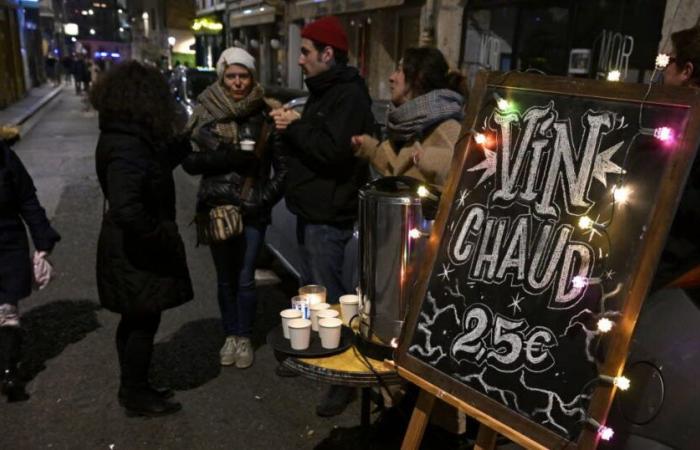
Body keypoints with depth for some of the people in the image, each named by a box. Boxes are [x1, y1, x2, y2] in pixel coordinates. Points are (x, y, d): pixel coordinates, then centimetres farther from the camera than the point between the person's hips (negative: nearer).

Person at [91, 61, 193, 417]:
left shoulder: (123, 135, 4)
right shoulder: (127, 147, -27)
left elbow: (156, 166, 14)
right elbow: (126, 209, -36)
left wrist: (183, 143, 3)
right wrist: (164, 236, -24)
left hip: (131, 245, 10)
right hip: (137, 250, -10)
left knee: (135, 319, 21)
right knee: (145, 320, 6)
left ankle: (133, 387, 38)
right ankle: (136, 395, 24)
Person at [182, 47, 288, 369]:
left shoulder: (264, 115, -2)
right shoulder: (206, 115, 0)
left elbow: (282, 163, 3)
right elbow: (189, 161, -5)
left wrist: (269, 195, -8)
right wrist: (228, 157, -18)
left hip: (253, 210, -1)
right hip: (217, 208, 1)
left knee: (245, 279, 4)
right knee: (225, 278, 13)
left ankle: (244, 338, 24)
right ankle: (230, 335, 30)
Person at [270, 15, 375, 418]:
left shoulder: (350, 96, -16)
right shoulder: (324, 91, 16)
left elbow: (334, 150, -28)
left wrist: (294, 127, -17)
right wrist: (293, 125, 4)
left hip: (329, 214, -11)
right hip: (311, 209, 11)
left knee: (331, 294, -4)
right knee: (311, 288, 20)